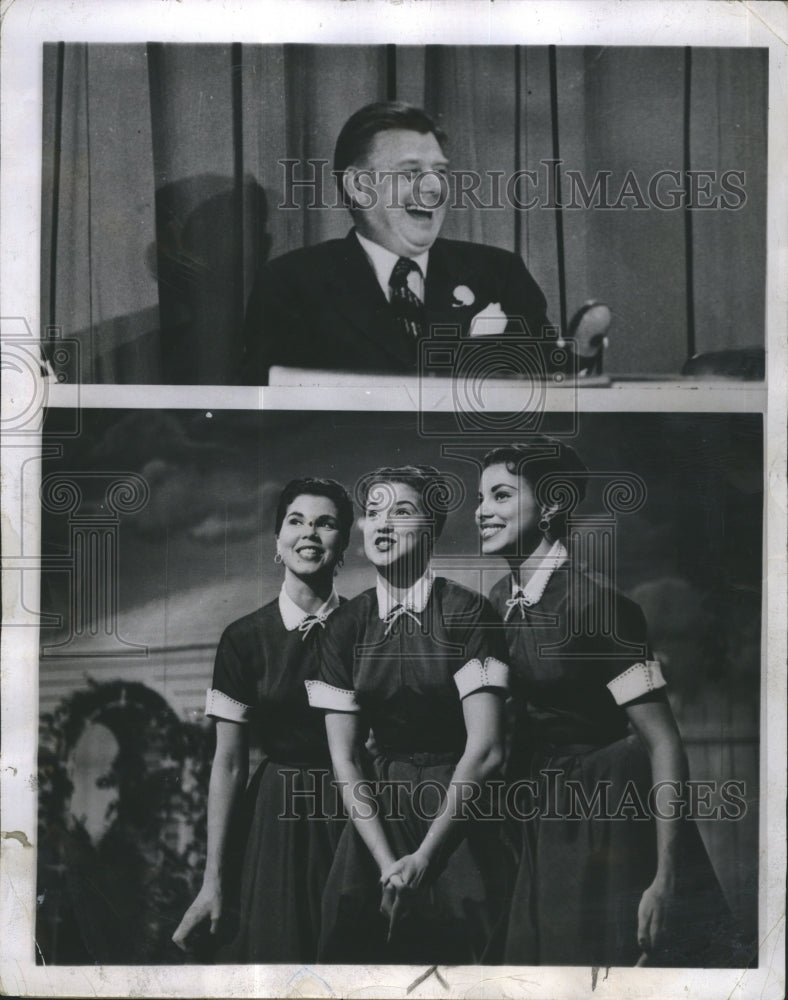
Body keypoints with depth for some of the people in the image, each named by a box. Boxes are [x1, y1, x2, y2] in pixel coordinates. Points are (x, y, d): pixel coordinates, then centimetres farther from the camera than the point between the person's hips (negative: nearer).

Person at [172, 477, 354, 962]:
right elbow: (229, 763, -1)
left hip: (355, 814, 1)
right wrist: (213, 880, -4)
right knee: (278, 949, 8)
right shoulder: (245, 639, -2)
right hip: (277, 818, 0)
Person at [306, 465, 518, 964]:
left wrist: (423, 858, -14)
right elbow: (344, 758, 1)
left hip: (458, 811, -3)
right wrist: (388, 863, -9)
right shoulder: (346, 626, 2)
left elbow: (485, 751, -15)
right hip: (377, 814, 4)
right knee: (359, 951, 7)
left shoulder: (467, 613, -11)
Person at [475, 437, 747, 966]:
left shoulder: (596, 604, -19)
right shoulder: (499, 603, 3)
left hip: (606, 823, -7)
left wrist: (665, 878, -22)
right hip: (537, 830, 7)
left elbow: (665, 746, -18)